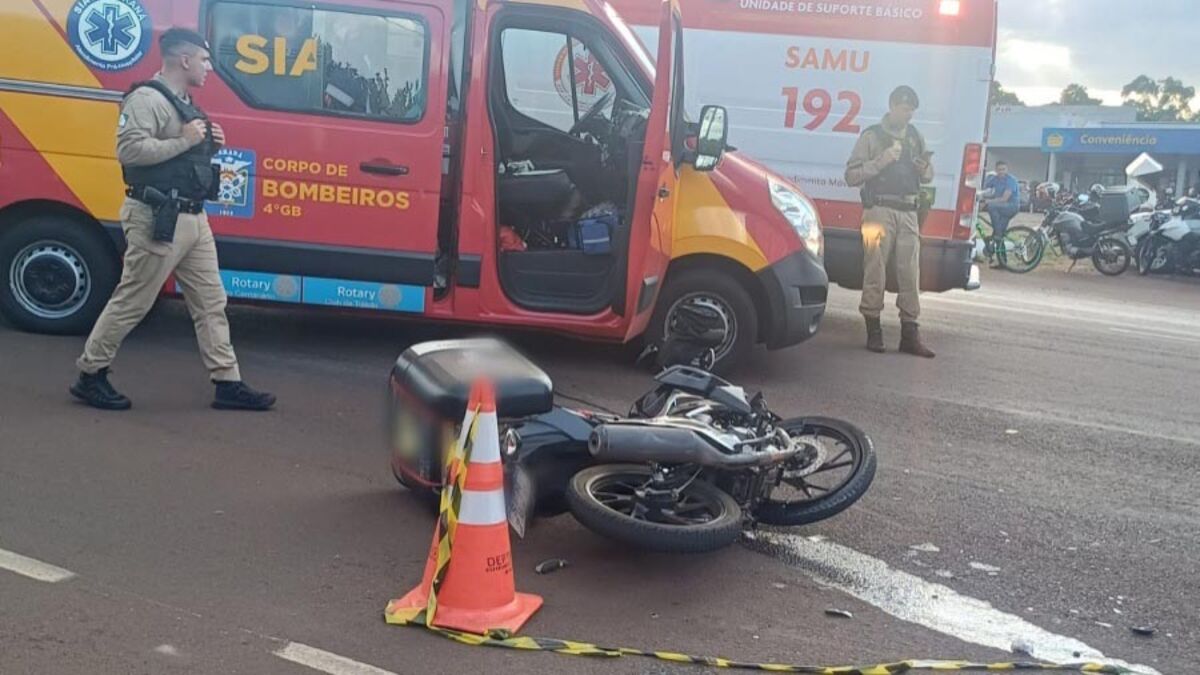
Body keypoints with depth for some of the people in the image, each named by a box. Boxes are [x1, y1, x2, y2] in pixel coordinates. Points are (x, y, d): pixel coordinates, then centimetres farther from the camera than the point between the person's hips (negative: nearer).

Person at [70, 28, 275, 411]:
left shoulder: (185, 104, 17)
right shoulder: (147, 98, -14)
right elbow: (129, 150, -26)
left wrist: (209, 145, 5)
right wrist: (184, 141, -21)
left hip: (193, 219, 10)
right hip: (158, 220, -10)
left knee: (210, 301, 7)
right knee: (131, 302, 0)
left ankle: (228, 384, 10)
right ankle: (90, 376, 15)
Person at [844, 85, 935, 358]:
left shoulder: (915, 137, 18)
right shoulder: (871, 136, 3)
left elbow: (928, 176, 26)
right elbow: (852, 176, -3)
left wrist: (924, 168, 2)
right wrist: (881, 161, -15)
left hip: (908, 214, 4)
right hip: (880, 210, -4)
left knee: (910, 274, 1)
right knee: (875, 273, -5)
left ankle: (910, 335, 4)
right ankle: (873, 332, 3)